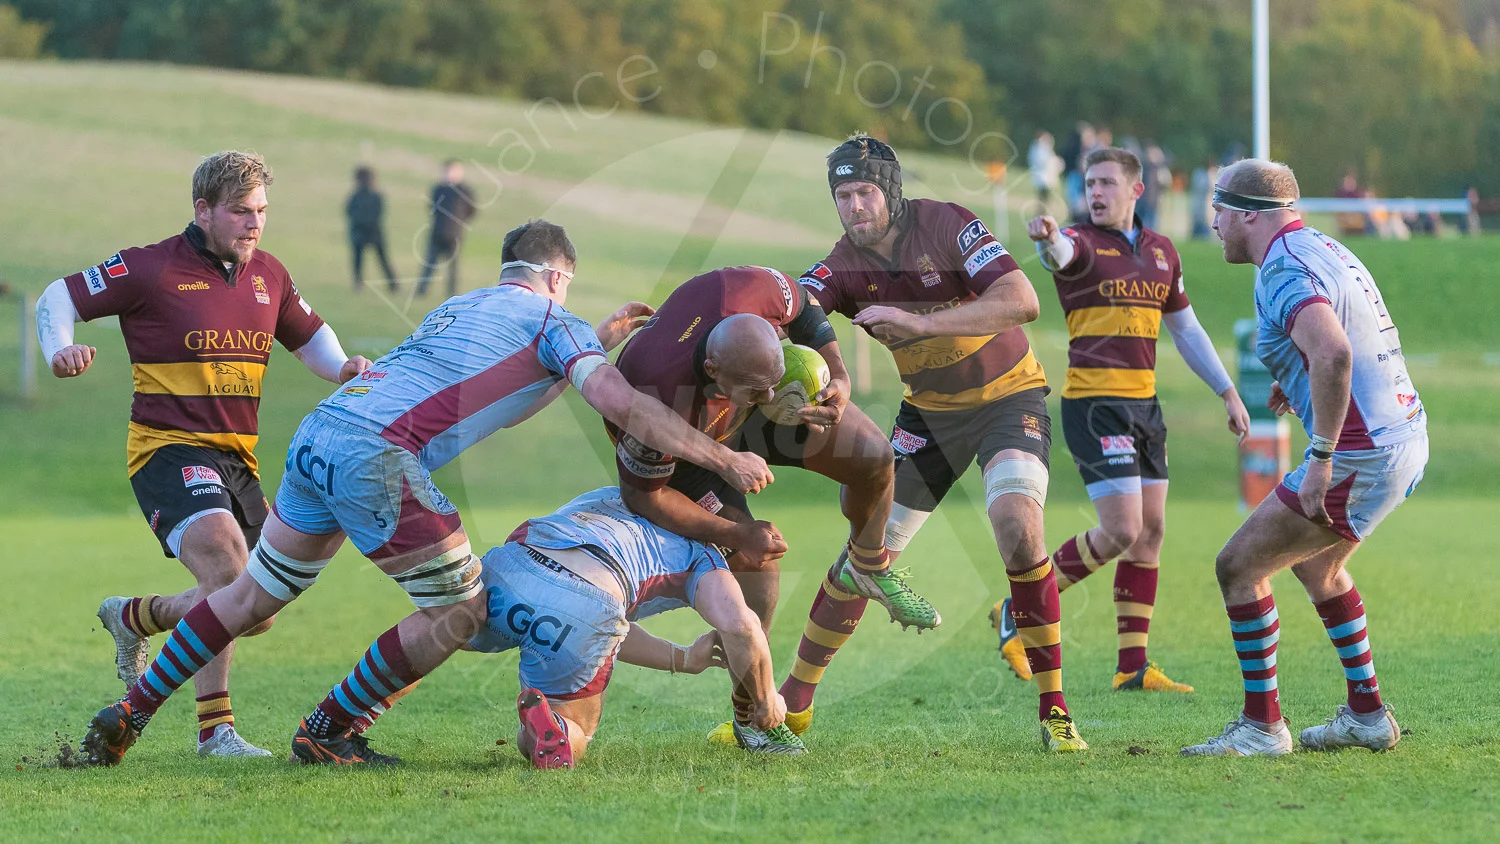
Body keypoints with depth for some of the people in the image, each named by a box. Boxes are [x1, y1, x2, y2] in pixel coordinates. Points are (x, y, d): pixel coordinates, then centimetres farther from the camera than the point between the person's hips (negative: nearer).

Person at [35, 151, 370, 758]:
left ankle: (132, 618, 33)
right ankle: (214, 728, -22)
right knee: (230, 574, -29)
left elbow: (311, 339, 23)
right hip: (168, 450, -7)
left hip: (237, 458, 7)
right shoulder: (152, 269, -7)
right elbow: (58, 298, -1)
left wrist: (346, 368, 1)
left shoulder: (269, 275, 10)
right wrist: (59, 350, -21)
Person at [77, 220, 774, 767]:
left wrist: (601, 338, 46)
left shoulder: (461, 306, 30)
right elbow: (621, 404, -4)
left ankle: (129, 714, 23)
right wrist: (725, 460, 0)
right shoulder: (552, 321, 7)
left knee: (253, 596, 21)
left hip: (315, 436, 8)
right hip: (376, 457, -8)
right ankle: (325, 732, 7)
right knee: (459, 609, 2)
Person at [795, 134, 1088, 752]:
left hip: (1008, 395, -4)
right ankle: (793, 700, 18)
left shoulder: (945, 225, -22)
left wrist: (919, 322, -40)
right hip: (929, 410, 4)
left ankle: (1053, 706, -20)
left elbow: (1022, 301, -32)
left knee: (1015, 521, -29)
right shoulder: (844, 267, -10)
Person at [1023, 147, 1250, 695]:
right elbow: (1062, 254, -33)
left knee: (1151, 532, 5)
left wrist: (1228, 393, 20)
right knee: (1121, 532, -14)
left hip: (1143, 403, 7)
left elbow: (1187, 330, 22)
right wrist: (1047, 238, -57)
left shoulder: (1161, 251, 14)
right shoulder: (1082, 242, -6)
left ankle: (1133, 667, 9)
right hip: (1093, 402, -7)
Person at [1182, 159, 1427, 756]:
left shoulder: (1284, 271, -16)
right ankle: (1368, 716, 30)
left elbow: (1333, 352, -34)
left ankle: (1262, 725, 1)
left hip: (1360, 455, -10)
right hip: (1405, 436, 10)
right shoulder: (1326, 248, 15)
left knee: (1239, 566, -3)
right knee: (1318, 565, 29)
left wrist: (1321, 457, -30)